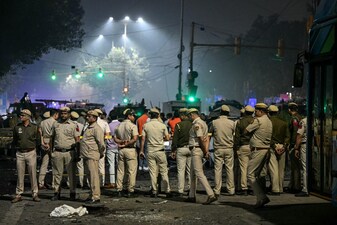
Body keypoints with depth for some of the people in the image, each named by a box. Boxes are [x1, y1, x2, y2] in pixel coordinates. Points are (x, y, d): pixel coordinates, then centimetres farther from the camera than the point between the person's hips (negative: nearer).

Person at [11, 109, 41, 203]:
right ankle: (18, 195, 10)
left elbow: (37, 140, 7)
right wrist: (18, 146, 6)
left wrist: (31, 145, 2)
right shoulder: (17, 127, 5)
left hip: (31, 153, -2)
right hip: (20, 153, 2)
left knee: (33, 174, 1)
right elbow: (14, 140, 15)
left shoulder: (34, 127, -1)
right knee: (20, 175, 5)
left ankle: (35, 194, 8)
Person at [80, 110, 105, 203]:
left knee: (94, 176, -10)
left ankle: (95, 196, -9)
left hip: (92, 156, -10)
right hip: (86, 156, 10)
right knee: (91, 176, 14)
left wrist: (101, 153, -5)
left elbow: (101, 143, -17)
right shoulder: (88, 128, 20)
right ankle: (92, 195, 20)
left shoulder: (96, 128, -12)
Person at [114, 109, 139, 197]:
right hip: (130, 149, -6)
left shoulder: (119, 126, 12)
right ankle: (130, 191, -2)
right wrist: (126, 144, -9)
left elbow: (115, 138, 10)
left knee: (120, 170, 11)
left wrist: (121, 142, -4)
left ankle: (119, 190, 11)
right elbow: (135, 138, -18)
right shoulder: (132, 126, -8)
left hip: (121, 150, 6)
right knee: (131, 171, -1)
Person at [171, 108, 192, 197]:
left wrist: (173, 151, 0)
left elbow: (175, 139, -7)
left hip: (181, 149, -3)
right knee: (190, 170, 10)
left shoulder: (178, 125, -7)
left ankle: (180, 191, -2)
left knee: (181, 170, 0)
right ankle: (191, 189, 9)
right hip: (191, 149, 3)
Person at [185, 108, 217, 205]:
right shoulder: (203, 123, 17)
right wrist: (206, 151, 2)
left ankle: (211, 195, -19)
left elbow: (201, 139, -19)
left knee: (199, 173, -13)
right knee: (193, 173, 17)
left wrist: (205, 152, -11)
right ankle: (192, 196, 23)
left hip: (196, 149, -11)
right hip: (198, 150, 11)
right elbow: (206, 138, 11)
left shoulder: (196, 124, -14)